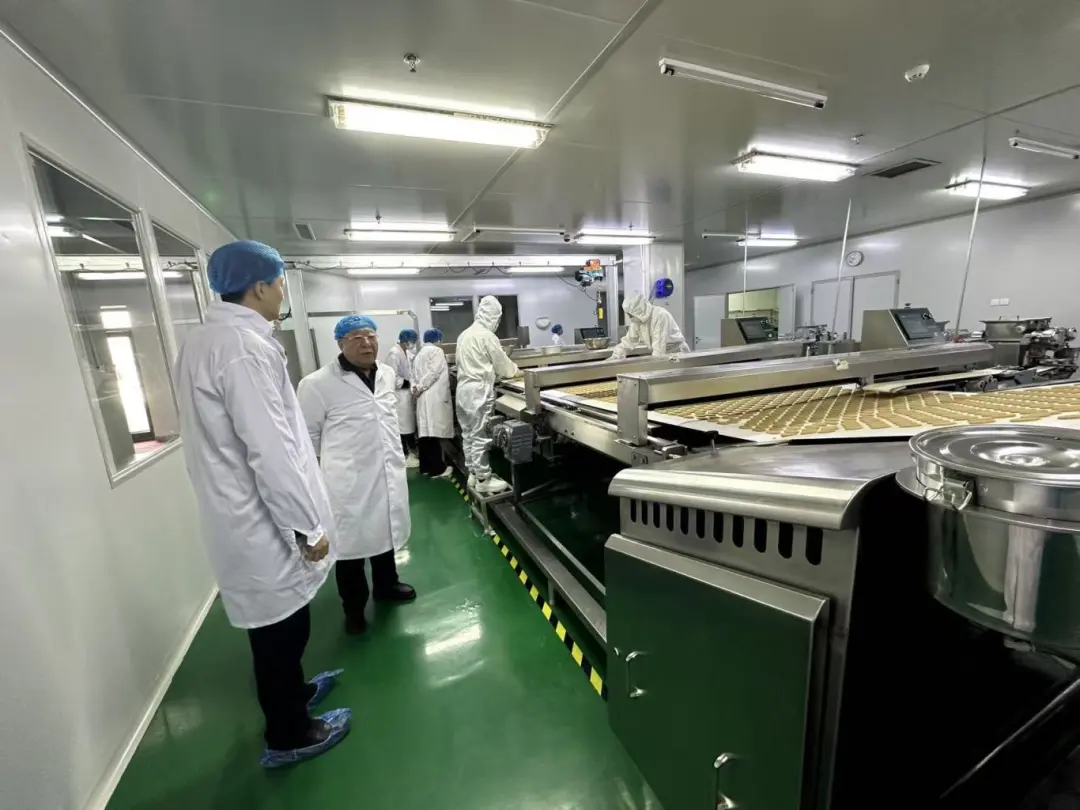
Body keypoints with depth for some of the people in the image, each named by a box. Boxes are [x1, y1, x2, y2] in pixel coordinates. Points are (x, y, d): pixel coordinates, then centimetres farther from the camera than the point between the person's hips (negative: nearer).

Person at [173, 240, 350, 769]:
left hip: (241, 511, 9)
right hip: (263, 520, -9)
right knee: (281, 627, 11)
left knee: (278, 626, 26)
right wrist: (308, 526, -16)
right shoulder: (244, 346, -23)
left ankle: (289, 692, 48)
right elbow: (270, 450, -26)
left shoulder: (206, 338, 9)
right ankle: (288, 735, 33)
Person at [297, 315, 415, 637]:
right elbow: (307, 434, -6)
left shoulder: (388, 374, 3)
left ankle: (386, 585, 45)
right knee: (351, 541, 10)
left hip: (388, 472, 6)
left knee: (385, 530, 22)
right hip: (348, 479, -5)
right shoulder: (317, 384, -14)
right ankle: (354, 607, 33)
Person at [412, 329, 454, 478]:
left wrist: (416, 387, 2)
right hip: (434, 397, -8)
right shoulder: (436, 351, -1)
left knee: (426, 432, 10)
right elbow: (434, 373, -12)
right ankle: (436, 469, -2)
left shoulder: (419, 354, 23)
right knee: (435, 431, -6)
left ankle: (426, 466, 17)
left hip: (423, 397, 8)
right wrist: (420, 388, -6)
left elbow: (415, 375, 16)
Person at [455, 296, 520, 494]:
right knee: (480, 436, -2)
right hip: (479, 391, -9)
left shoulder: (465, 334, 12)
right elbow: (503, 364, -5)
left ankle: (473, 473, 25)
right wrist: (516, 371, 15)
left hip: (464, 389, 9)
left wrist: (493, 372, 23)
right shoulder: (487, 336, -13)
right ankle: (483, 480, 6)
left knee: (469, 433, 14)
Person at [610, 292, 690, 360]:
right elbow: (628, 341, 4)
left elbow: (659, 344, -28)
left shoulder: (660, 315, -24)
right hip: (663, 355, 7)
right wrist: (614, 359, -4)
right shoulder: (637, 320, -1)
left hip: (677, 353, -6)